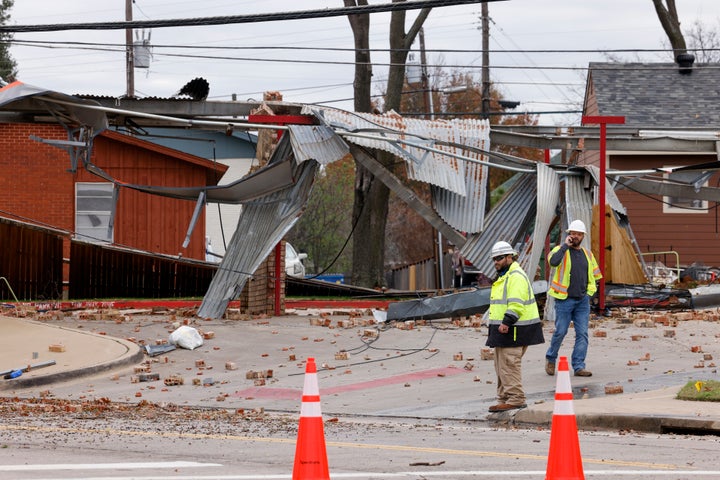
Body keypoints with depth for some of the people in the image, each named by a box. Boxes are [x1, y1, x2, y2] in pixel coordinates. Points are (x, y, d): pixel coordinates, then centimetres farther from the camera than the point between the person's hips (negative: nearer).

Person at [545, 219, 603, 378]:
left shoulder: (587, 254, 13)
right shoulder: (561, 250, -3)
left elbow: (594, 275, 24)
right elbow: (553, 261, -26)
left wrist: (589, 292, 13)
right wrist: (566, 245, -19)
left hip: (582, 301, 4)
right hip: (564, 300, -4)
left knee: (582, 334, -1)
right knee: (560, 332, -1)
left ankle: (579, 366, 1)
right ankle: (550, 359, 21)